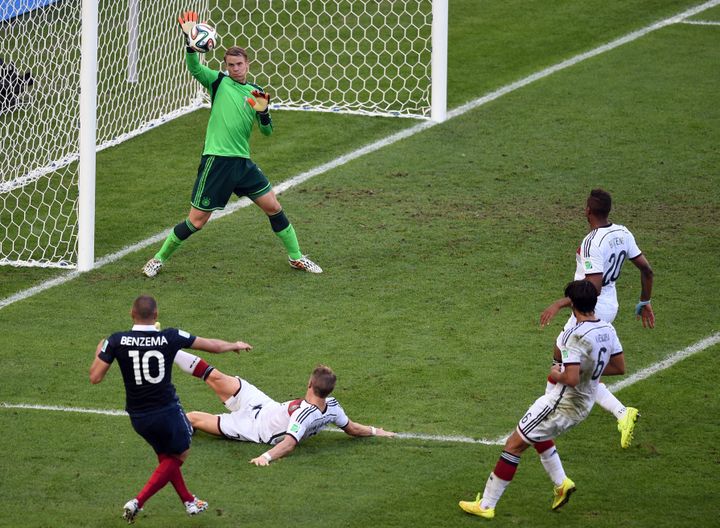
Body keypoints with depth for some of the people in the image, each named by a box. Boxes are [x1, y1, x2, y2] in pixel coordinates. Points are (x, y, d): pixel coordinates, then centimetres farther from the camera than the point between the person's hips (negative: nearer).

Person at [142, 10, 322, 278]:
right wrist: (190, 42, -35)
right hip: (216, 162, -4)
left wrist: (262, 111, -11)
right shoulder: (219, 82, 0)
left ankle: (296, 257, 24)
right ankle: (159, 258, 14)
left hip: (243, 162, 4)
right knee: (196, 221, -3)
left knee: (273, 207, 8)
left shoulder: (255, 92, 12)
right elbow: (194, 68, -19)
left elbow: (267, 131, 10)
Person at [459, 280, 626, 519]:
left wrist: (557, 374, -12)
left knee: (514, 444, 2)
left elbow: (571, 379, -33)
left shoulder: (575, 336, -26)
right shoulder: (607, 330, -2)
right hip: (584, 405, 8)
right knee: (538, 434, 34)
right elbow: (619, 367, 8)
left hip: (562, 404, -8)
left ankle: (486, 505, 6)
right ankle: (561, 483, 27)